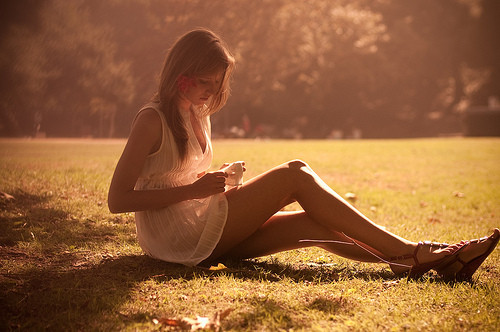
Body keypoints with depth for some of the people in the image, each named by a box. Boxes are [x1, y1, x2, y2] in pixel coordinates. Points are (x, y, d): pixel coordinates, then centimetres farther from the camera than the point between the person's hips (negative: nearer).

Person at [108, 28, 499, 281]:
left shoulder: (197, 115, 15)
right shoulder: (153, 119, -11)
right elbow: (118, 199, -17)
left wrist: (214, 180, 1)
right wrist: (194, 189, -19)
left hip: (206, 234, 8)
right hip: (179, 239, -8)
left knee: (315, 224, -9)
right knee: (295, 174, -17)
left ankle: (423, 260, -15)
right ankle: (409, 251, -18)